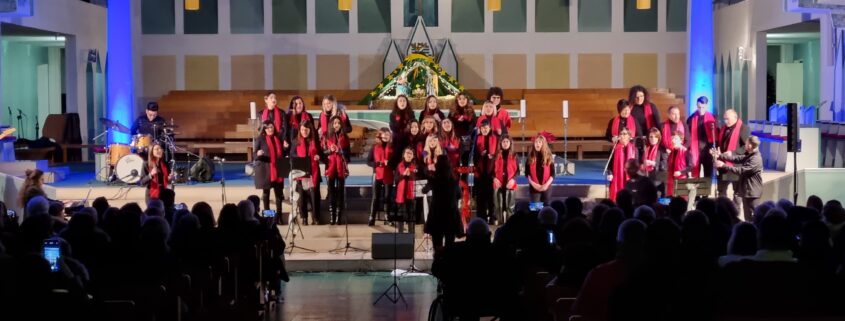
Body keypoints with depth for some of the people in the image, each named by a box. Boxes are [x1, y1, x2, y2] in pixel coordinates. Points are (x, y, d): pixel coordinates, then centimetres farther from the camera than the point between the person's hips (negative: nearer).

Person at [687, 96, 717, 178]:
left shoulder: (711, 118, 1)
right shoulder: (691, 118, 3)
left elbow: (715, 135, 0)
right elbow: (688, 136, 6)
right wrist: (689, 150, 0)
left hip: (708, 151, 0)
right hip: (695, 152, 0)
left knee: (708, 176, 5)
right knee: (695, 176, 2)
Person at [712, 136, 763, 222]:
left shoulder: (755, 159, -23)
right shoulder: (750, 155, 10)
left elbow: (740, 171, -24)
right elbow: (736, 158, 8)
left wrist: (723, 166, -21)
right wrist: (720, 156, -1)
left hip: (752, 191, -10)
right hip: (747, 190, 10)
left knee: (753, 218, -5)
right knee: (748, 216, 16)